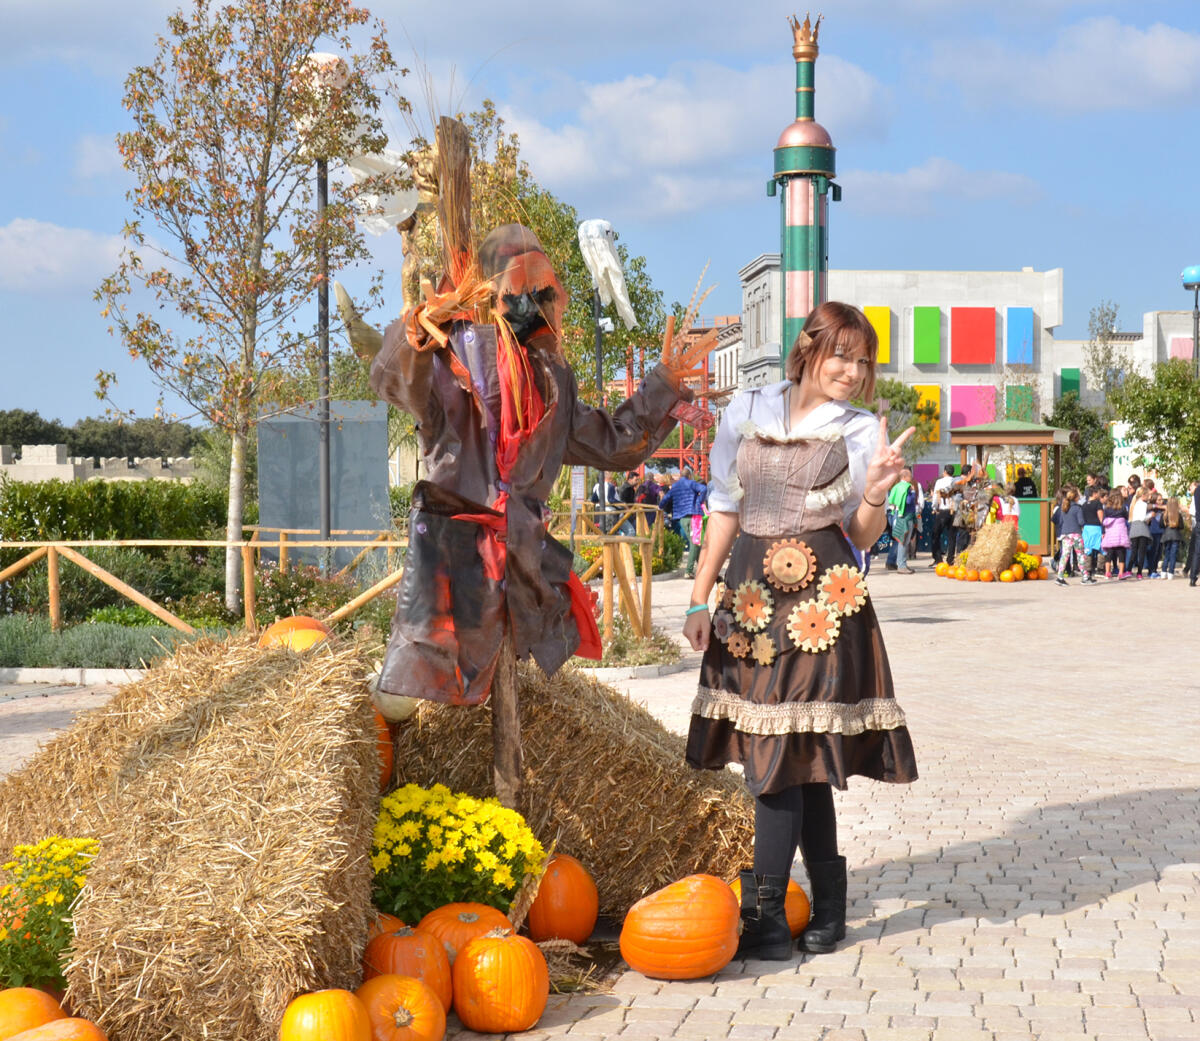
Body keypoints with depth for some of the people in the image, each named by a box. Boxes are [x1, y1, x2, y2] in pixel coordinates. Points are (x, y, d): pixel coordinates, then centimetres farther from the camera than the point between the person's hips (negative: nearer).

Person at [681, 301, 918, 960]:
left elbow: (862, 539, 3)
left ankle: (763, 918, -5)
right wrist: (700, 599, 11)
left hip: (820, 601, -3)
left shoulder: (860, 431, 4)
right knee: (800, 759, 7)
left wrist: (876, 492, -17)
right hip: (750, 594, 3)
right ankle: (828, 908, 17)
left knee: (783, 755, -9)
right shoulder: (747, 412, 10)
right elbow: (725, 509, 14)